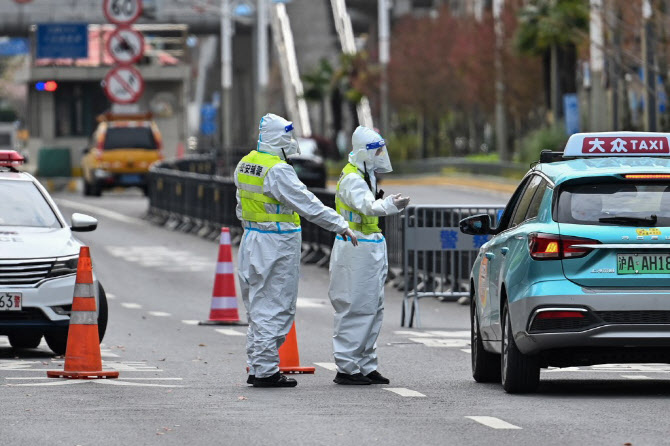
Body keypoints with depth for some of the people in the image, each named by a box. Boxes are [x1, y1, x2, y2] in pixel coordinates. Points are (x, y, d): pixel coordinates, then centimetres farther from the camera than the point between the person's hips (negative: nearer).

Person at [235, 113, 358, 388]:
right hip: (277, 244, -9)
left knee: (259, 308, 15)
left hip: (253, 240, 9)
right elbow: (307, 204, -20)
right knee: (275, 307, -3)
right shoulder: (277, 170, -19)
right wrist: (339, 225, -16)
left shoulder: (245, 165, 9)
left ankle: (256, 368, 19)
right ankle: (266, 371, -2)